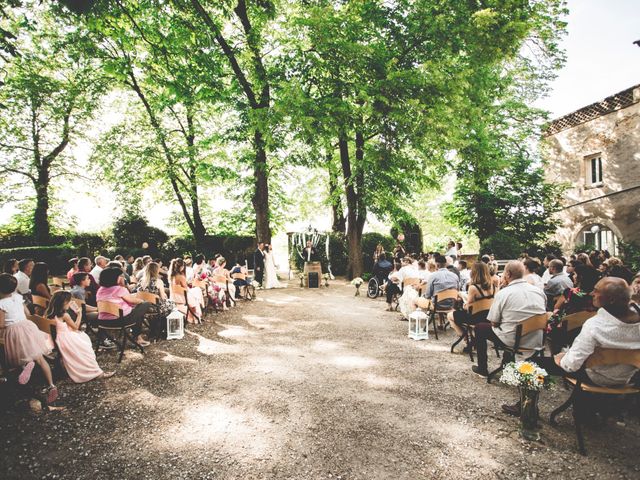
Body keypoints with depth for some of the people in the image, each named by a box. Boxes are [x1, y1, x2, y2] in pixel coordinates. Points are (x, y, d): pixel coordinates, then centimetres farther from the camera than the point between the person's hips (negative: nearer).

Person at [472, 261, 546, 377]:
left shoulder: (502, 293, -14)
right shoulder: (539, 291, 2)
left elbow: (493, 323, -9)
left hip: (512, 341, -6)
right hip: (537, 341, 6)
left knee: (479, 328, 15)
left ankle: (482, 369, 21)